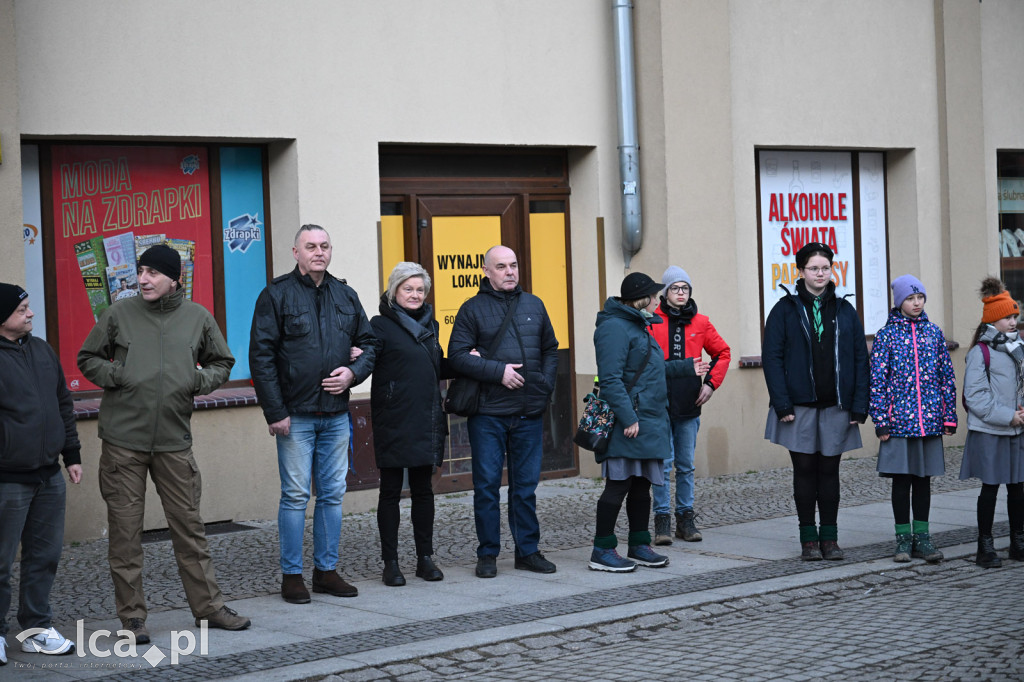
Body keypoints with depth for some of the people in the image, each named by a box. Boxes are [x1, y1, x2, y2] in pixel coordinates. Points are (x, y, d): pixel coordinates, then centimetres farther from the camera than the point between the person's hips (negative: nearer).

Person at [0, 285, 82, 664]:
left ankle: (37, 628, 22)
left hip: (49, 476, 7)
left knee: (46, 554, 11)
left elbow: (64, 403, 19)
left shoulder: (42, 350, 11)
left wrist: (72, 454, 18)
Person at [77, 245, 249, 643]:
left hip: (174, 440, 1)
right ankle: (132, 616, 10)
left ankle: (207, 606, 15)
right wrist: (114, 375, -8)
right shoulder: (119, 315, 2)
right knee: (125, 528, 2)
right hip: (122, 438, -1)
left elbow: (222, 362, 18)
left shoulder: (198, 317, 6)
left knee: (189, 524, 5)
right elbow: (87, 358, 12)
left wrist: (202, 380, -3)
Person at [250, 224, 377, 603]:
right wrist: (275, 412, -12)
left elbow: (368, 343, 19)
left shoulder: (345, 296, 11)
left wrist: (353, 372, -3)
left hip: (336, 415, 5)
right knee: (295, 496, -1)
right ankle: (291, 575, 7)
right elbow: (261, 356, -8)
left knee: (333, 494, 9)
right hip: (295, 416, -5)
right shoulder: (276, 295, -5)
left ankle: (327, 569, 19)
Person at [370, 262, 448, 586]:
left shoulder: (429, 325, 16)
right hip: (393, 422, -5)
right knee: (391, 491, 1)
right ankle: (390, 562, 7)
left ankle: (425, 558, 18)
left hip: (426, 422, 6)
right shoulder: (381, 325, -4)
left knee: (423, 489, 10)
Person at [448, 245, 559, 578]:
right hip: (488, 413, -3)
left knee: (526, 485, 8)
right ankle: (488, 554, 9)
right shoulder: (473, 309, 0)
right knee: (487, 485, 1)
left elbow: (551, 350, 20)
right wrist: (499, 371, -14)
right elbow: (457, 356, -7)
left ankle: (528, 550, 16)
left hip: (529, 413, 3)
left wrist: (545, 384, 4)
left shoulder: (533, 305, 13)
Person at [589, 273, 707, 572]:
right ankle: (602, 551, -1)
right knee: (618, 485, -7)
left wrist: (686, 367, 36)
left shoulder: (637, 325, 20)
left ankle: (639, 546, 22)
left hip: (648, 422, 10)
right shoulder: (614, 327, -14)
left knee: (642, 485, 14)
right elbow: (610, 379, -21)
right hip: (628, 425, -10)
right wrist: (627, 418, -25)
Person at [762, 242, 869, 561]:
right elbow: (772, 357, -4)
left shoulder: (844, 311, 8)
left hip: (836, 407, 2)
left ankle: (829, 537, 14)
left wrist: (859, 405, -2)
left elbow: (860, 359, 6)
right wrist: (782, 403, -12)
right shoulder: (785, 309, 0)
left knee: (829, 470, 6)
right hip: (799, 406, -2)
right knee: (805, 470, 3)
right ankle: (808, 539, 11)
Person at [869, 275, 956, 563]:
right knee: (902, 478, 3)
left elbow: (947, 376, 9)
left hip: (930, 420, 3)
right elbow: (877, 379, -3)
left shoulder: (933, 333, 7)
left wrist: (949, 416, 5)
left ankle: (921, 537, 16)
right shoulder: (886, 335, -2)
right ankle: (903, 539, 12)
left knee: (923, 478, 9)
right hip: (899, 420, -3)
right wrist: (881, 420, -8)